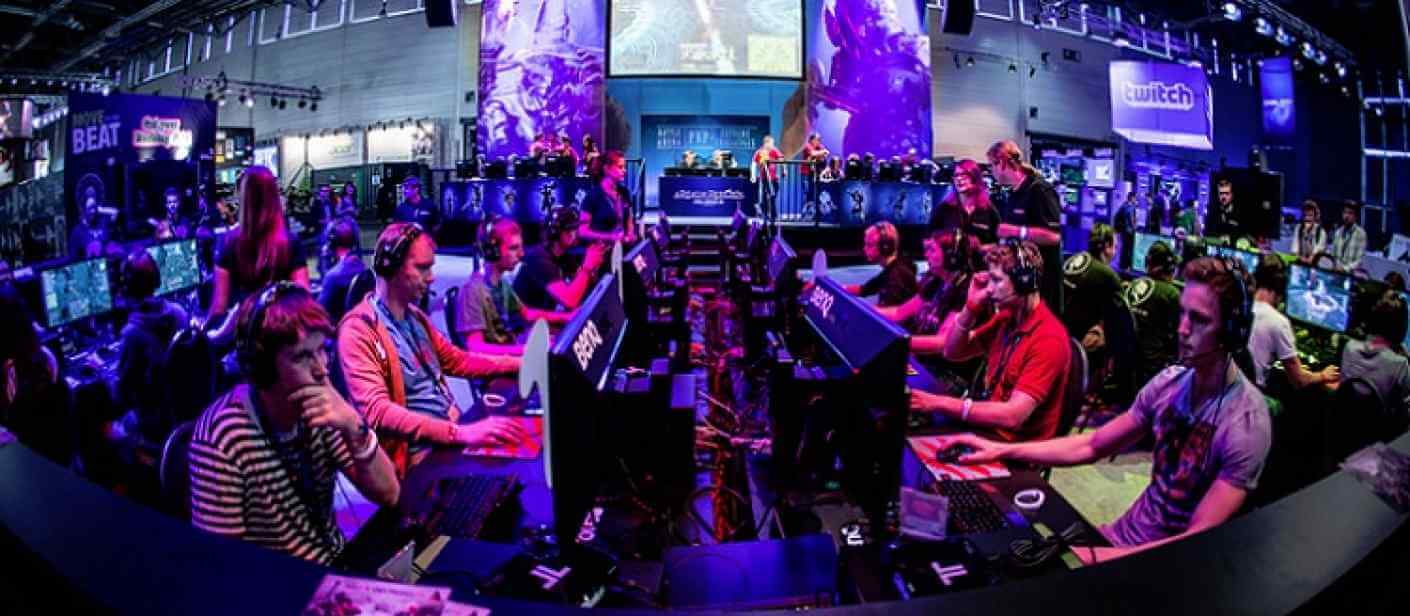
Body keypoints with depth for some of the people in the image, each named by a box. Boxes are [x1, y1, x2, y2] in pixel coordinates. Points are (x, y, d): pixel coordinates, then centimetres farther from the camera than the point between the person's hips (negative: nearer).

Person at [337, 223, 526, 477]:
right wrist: (459, 433, -35)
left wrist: (520, 364, 10)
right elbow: (376, 411, -24)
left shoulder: (414, 316, 14)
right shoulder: (358, 329, -13)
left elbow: (457, 360, 22)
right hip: (417, 451, -8)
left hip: (451, 433, 8)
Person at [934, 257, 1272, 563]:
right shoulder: (1169, 382, -2)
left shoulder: (1246, 423, -23)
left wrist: (1093, 558, -32)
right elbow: (1091, 446, 6)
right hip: (1121, 536, 6)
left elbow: (1199, 541, -24)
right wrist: (1002, 450, -5)